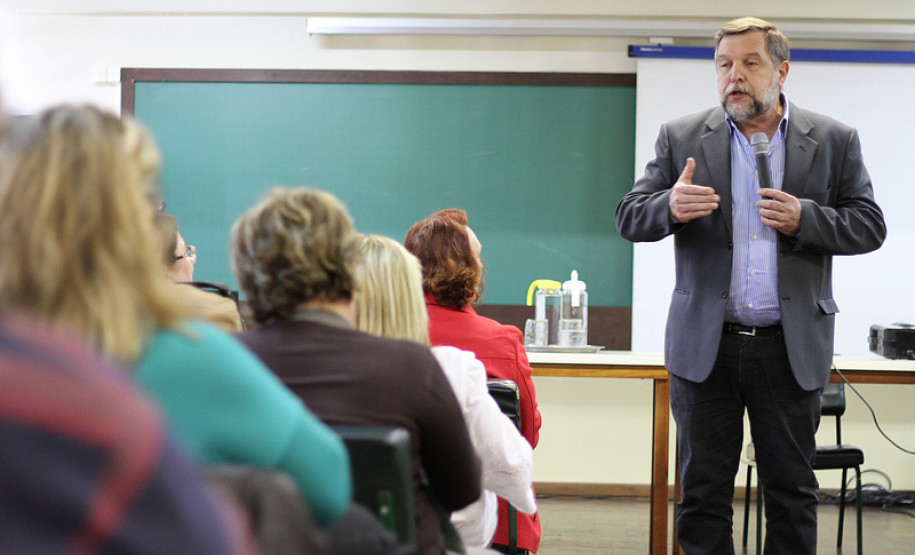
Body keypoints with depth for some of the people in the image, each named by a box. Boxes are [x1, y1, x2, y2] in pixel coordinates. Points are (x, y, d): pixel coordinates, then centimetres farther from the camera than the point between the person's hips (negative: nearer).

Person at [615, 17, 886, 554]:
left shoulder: (834, 141, 5)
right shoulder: (681, 138, 5)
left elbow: (869, 226, 3)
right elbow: (630, 217, 2)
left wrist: (804, 219, -16)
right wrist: (670, 206, -21)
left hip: (791, 348, 0)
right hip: (706, 347, 1)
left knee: (792, 492, 6)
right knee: (703, 493, 6)